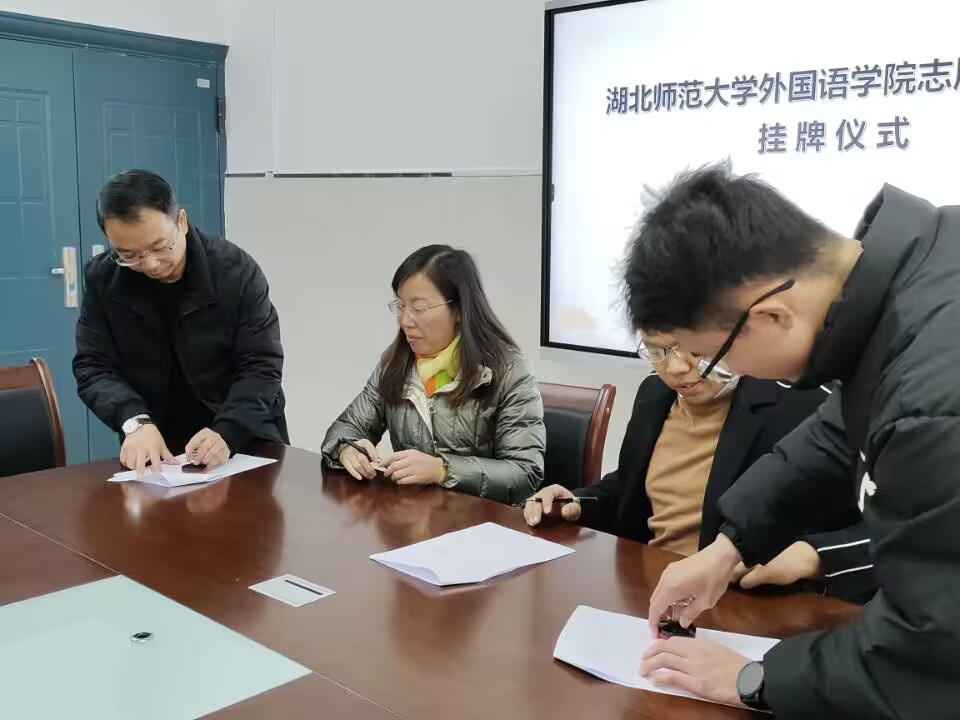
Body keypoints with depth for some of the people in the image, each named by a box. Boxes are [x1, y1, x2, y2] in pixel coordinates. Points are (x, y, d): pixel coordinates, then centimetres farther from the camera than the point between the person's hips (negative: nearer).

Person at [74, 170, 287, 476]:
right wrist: (136, 421, -23)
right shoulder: (101, 278, -5)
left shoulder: (236, 270, -12)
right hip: (155, 448, 2)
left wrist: (227, 434, -29)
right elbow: (93, 367, -3)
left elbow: (261, 367, -13)